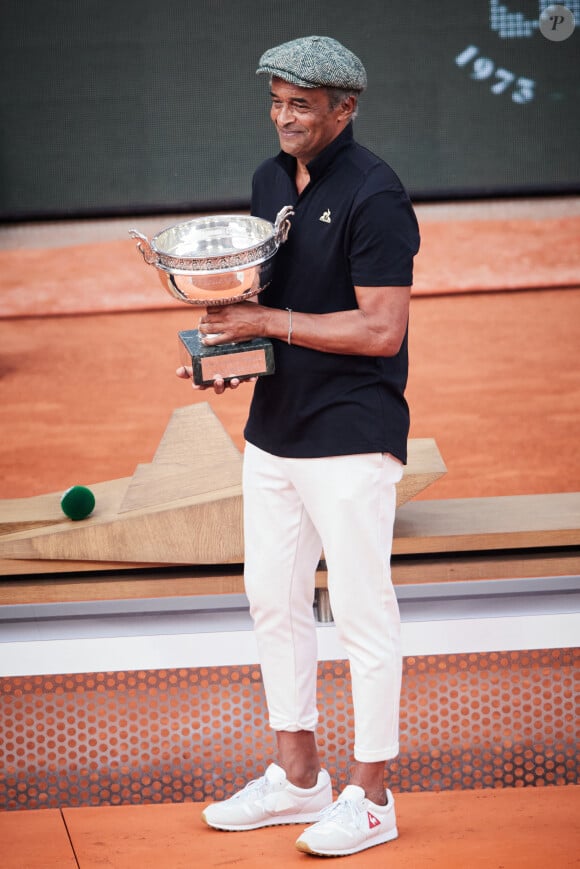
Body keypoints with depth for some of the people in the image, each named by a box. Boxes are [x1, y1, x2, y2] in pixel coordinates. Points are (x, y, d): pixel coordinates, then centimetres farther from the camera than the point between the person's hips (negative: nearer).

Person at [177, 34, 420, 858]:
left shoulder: (374, 195, -15)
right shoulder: (270, 180, 10)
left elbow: (380, 329, -20)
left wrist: (266, 321, -18)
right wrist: (231, 347, 2)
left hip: (350, 436, -9)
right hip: (273, 427, 9)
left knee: (363, 612, -1)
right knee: (273, 601, 14)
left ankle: (371, 797, 8)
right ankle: (297, 775, 28)